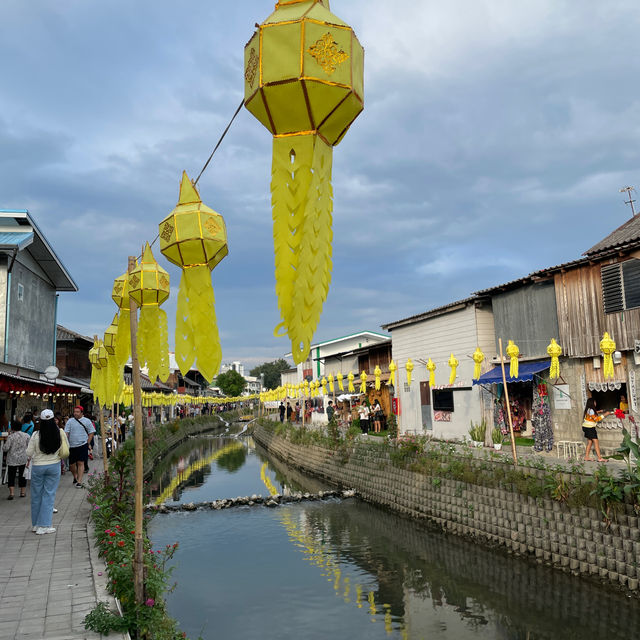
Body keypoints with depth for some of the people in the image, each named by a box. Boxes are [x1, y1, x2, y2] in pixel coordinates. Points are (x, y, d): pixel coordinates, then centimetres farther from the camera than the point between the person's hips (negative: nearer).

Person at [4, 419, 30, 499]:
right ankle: (22, 492, 19)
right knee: (22, 475, 13)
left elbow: (5, 448, -12)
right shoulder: (26, 436, -2)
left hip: (12, 460, -3)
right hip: (23, 459, 3)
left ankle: (11, 493, -6)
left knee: (11, 476, 3)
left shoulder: (11, 436, -12)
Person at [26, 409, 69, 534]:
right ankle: (44, 526, 4)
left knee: (36, 495, 13)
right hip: (54, 466, 0)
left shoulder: (36, 435, -14)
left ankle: (35, 524, 24)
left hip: (37, 467, 0)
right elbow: (67, 448, 0)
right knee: (49, 495, 5)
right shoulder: (60, 433, -10)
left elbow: (29, 453, -7)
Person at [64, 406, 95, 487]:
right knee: (71, 464, 9)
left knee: (80, 463, -6)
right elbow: (66, 433, 0)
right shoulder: (70, 421, 5)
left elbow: (91, 432, 8)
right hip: (72, 446, 2)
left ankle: (79, 481, -2)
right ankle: (75, 476, 36)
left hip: (82, 445, -2)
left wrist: (87, 443, 0)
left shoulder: (87, 421, 4)